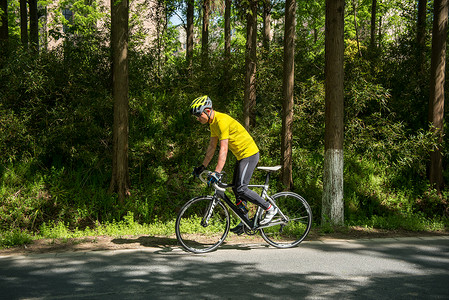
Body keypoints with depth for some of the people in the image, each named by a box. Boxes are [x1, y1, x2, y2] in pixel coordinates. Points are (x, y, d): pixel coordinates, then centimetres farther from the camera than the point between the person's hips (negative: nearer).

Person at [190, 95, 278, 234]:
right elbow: (212, 147, 16)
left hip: (249, 154, -10)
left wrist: (217, 172, -34)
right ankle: (244, 223, 17)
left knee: (241, 189, -14)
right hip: (241, 155, 10)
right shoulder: (213, 123, 8)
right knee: (236, 188, 11)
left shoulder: (222, 121, -24)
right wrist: (203, 167, 16)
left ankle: (270, 208, -2)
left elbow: (223, 149, -30)